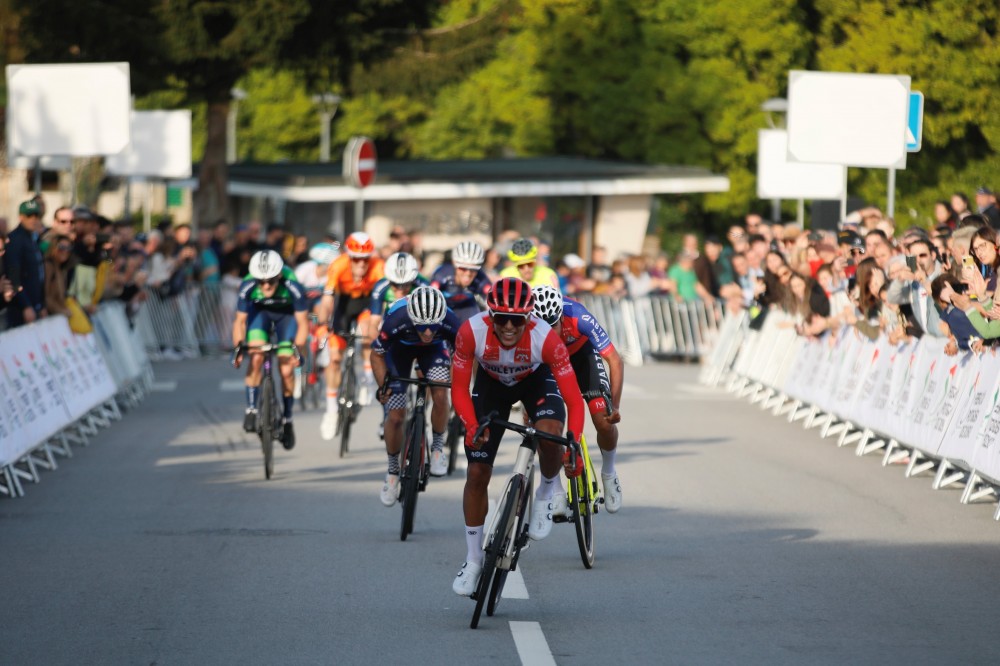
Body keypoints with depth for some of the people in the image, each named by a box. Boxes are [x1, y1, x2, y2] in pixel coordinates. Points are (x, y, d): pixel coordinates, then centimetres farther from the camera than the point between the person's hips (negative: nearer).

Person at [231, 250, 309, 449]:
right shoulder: (248, 287, -31)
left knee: (286, 370, -9)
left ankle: (287, 420, 9)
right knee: (256, 357, -23)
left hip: (286, 315, -1)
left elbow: (302, 323, -28)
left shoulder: (293, 286, -36)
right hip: (260, 312, 1)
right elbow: (240, 321, -19)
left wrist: (297, 348, -42)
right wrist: (238, 347, -32)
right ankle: (251, 408, -9)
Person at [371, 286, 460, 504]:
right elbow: (377, 354, -20)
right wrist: (383, 386, -29)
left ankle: (437, 447, -1)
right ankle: (393, 469, 18)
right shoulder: (396, 322, -40)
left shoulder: (449, 323, -37)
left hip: (434, 349, 1)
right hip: (400, 348, -1)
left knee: (440, 394, -26)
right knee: (395, 416, -5)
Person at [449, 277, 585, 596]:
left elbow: (574, 400, -34)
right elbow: (459, 388, -26)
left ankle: (549, 491, 0)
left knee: (549, 434, -34)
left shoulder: (545, 337, -37)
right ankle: (473, 560, 15)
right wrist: (472, 426, -44)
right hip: (492, 383, 2)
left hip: (536, 380, -1)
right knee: (477, 473, -3)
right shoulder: (472, 331, -35)